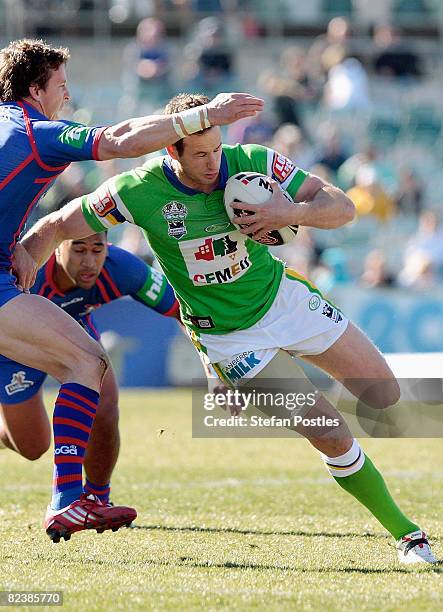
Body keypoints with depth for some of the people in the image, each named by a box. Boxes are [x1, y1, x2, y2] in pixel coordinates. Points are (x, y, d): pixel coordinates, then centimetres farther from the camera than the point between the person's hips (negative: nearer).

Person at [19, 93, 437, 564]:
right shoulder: (137, 192, -21)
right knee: (331, 436, -13)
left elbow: (341, 207, -15)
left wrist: (293, 212, -34)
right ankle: (405, 534, 5)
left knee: (385, 395, 2)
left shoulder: (253, 163, -16)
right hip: (229, 335, -3)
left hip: (285, 297, 4)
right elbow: (53, 229, -10)